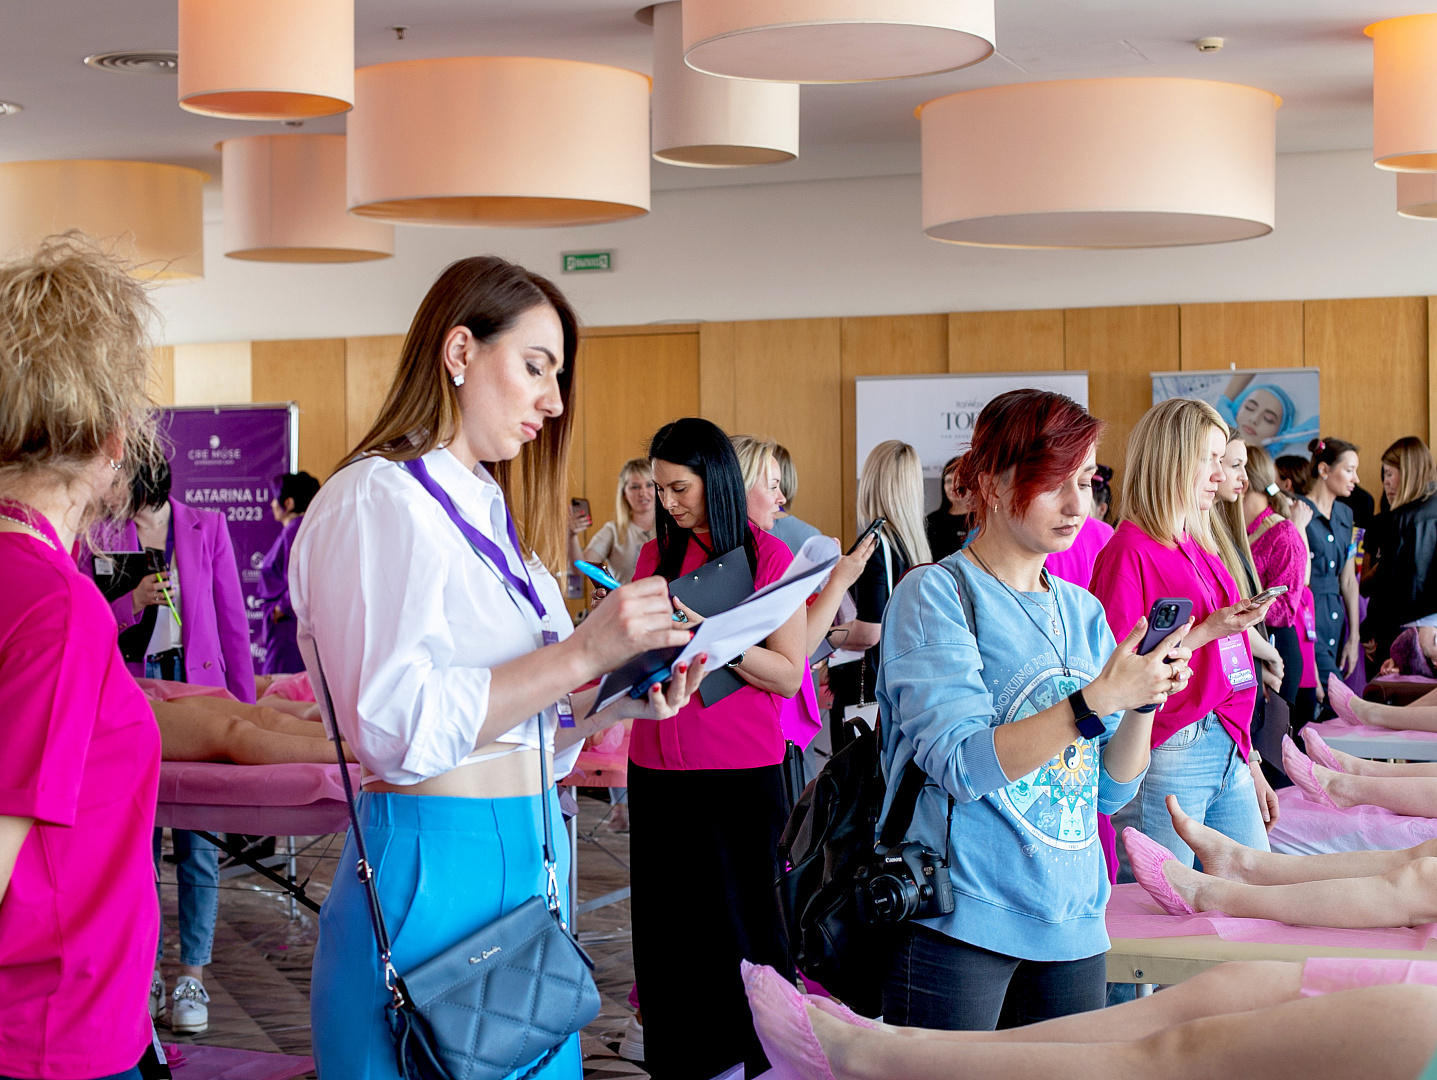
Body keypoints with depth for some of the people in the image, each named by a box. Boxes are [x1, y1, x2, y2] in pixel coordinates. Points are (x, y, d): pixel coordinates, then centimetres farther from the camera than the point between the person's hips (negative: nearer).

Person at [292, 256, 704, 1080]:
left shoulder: (490, 513, 19)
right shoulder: (375, 500, -9)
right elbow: (398, 725, -21)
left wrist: (612, 705, 3)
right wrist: (581, 655, -20)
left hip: (528, 855, 9)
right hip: (436, 866, -9)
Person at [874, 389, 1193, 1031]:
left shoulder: (1082, 611, 11)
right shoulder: (935, 595, -7)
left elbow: (1111, 789, 9)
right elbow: (962, 765, -20)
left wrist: (1146, 700, -8)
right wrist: (1098, 699, -25)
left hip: (1072, 925, 6)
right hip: (959, 923, -6)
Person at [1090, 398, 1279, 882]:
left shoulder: (1202, 552, 15)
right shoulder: (1128, 552, -9)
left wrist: (1250, 764, 19)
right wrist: (1208, 630, -17)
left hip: (1228, 751, 8)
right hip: (1168, 755, -8)